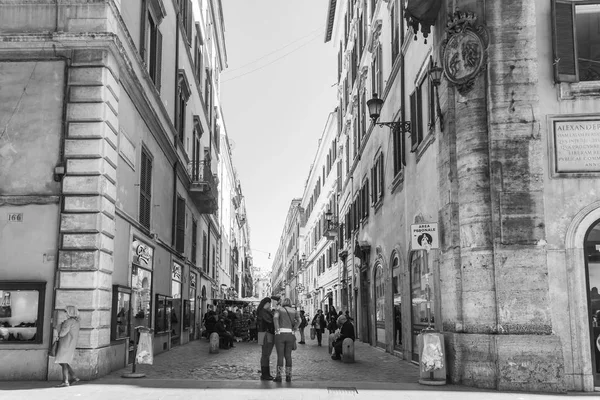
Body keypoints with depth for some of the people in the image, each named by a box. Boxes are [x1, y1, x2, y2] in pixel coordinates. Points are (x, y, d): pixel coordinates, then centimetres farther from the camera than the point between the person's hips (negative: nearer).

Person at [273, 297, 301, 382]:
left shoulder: (278, 310, 5)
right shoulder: (294, 311, 13)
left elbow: (275, 318, -17)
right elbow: (299, 321, -5)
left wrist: (277, 330, -12)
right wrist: (293, 330, -1)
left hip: (280, 335, -2)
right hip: (290, 335, 3)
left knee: (280, 356, 1)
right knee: (288, 356, 10)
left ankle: (279, 376, -2)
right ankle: (288, 376, 8)